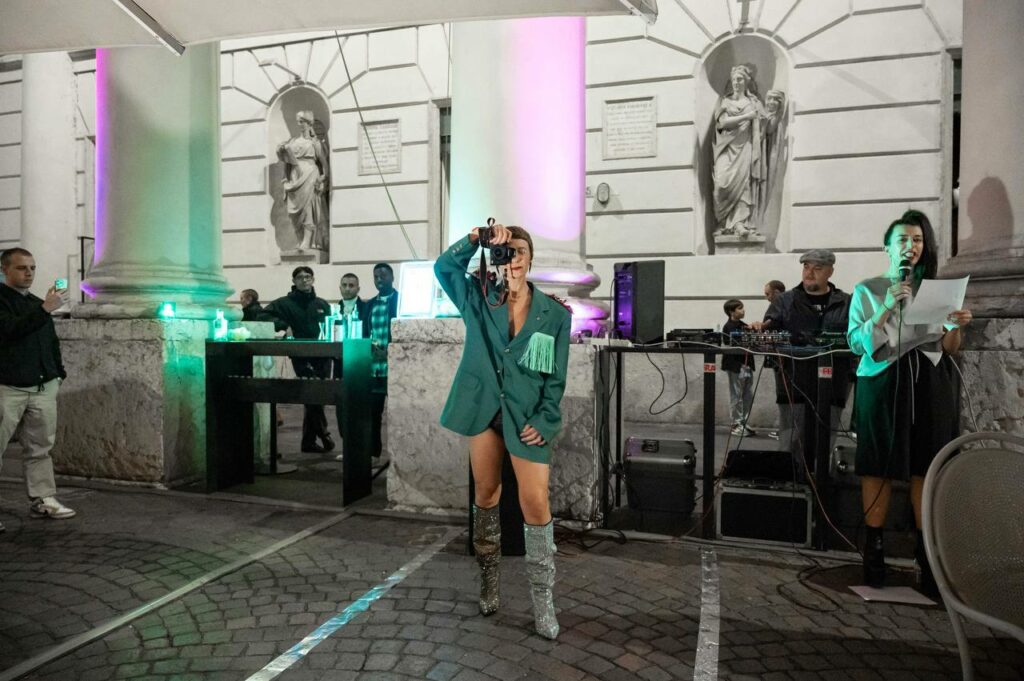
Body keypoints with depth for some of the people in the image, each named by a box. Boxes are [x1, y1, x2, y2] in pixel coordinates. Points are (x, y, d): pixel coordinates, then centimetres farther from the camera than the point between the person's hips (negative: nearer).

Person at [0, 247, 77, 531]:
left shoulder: (38, 304, 17)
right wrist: (45, 309, -27)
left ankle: (42, 500, 15)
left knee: (40, 447, 9)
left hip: (43, 387, 6)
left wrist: (58, 373, 15)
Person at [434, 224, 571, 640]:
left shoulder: (554, 314, -1)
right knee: (486, 493, 12)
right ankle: (488, 581, 31)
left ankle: (543, 601, 10)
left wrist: (544, 421, -9)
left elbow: (556, 376, 0)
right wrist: (475, 239, -15)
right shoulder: (480, 300, 3)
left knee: (536, 503, -5)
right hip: (484, 410, 2)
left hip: (527, 417, -1)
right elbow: (443, 267, -2)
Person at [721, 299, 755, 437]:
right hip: (735, 365, -8)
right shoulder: (729, 327, -8)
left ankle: (743, 423, 21)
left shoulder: (743, 325, 16)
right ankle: (736, 425, 6)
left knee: (748, 396, 11)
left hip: (746, 364, 8)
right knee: (736, 396, -1)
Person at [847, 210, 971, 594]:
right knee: (879, 467, -1)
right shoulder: (867, 290, 5)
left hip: (931, 384, 3)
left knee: (927, 469, 1)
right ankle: (874, 548, 8)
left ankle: (928, 555, 8)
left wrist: (957, 327, -8)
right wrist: (885, 310, -15)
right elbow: (856, 343, -4)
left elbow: (950, 350, 12)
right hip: (883, 382, -2)